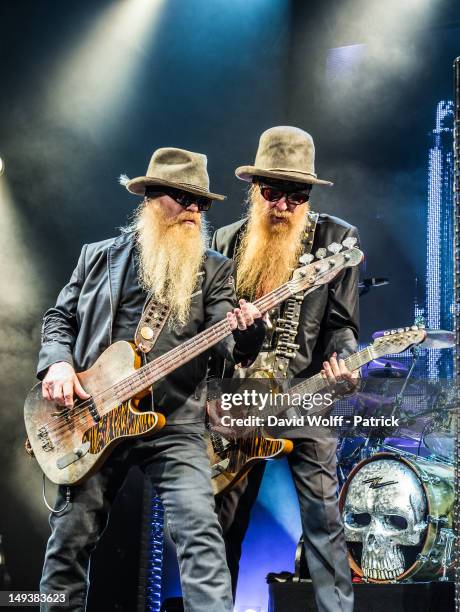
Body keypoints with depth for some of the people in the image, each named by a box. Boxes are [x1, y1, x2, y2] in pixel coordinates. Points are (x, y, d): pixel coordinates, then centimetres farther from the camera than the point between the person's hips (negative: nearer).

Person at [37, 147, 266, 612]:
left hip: (175, 423, -1)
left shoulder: (213, 270, 6)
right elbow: (59, 318, 15)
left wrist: (246, 333, -29)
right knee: (71, 537, 7)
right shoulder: (99, 257, 10)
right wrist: (57, 363, -5)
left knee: (200, 532, -17)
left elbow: (229, 344, -5)